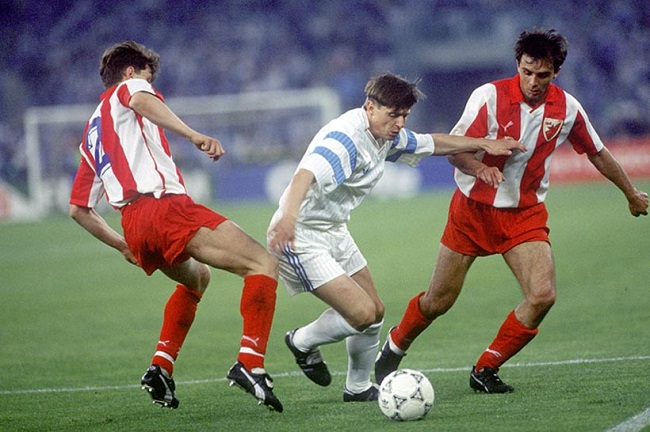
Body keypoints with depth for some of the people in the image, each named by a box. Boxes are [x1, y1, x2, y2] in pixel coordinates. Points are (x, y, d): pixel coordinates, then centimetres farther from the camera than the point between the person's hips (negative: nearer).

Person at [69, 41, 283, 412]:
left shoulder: (92, 133, 33)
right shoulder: (129, 86, 14)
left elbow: (78, 208, 31)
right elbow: (142, 100, -14)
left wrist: (121, 244, 37)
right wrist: (193, 136, -26)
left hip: (133, 226, 8)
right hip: (164, 205, -8)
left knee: (197, 278, 35)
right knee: (264, 264, -10)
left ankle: (161, 368, 23)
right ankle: (250, 364, -27)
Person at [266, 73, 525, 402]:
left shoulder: (386, 136, 3)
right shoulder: (346, 137, -27)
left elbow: (431, 143, 23)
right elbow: (306, 174, -45)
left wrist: (483, 144, 23)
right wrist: (287, 217, -63)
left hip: (334, 232, 10)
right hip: (301, 236, -10)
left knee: (375, 312, 14)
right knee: (362, 314, -16)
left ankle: (358, 387, 32)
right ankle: (302, 342, 11)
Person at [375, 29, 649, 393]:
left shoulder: (567, 108, -6)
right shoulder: (490, 96, -16)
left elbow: (598, 153, 11)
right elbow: (455, 150, -16)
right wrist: (481, 169, -37)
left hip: (525, 214, 2)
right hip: (473, 209, -2)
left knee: (543, 295, -18)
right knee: (439, 301, 3)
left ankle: (485, 370, -1)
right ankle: (394, 347, 34)